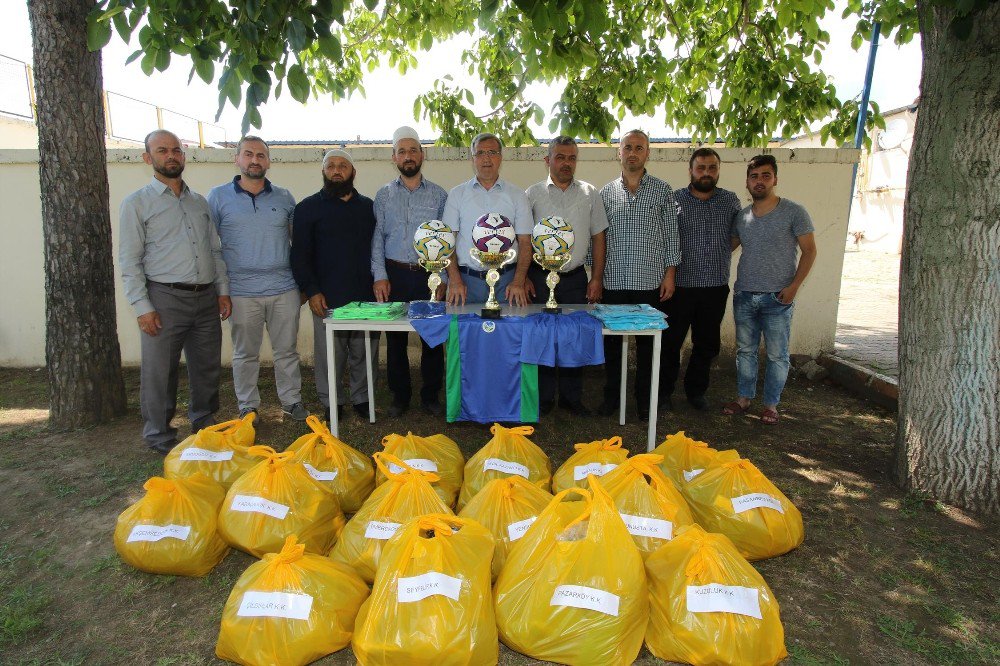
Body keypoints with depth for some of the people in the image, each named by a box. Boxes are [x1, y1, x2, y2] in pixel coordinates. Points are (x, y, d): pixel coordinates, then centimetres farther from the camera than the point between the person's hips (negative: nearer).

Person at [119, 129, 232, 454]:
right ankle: (160, 436, 18)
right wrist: (142, 307, -11)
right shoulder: (137, 203, 1)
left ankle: (204, 422, 30)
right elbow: (130, 261, -4)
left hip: (206, 298, 5)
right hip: (164, 298, -4)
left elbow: (216, 250, 18)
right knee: (159, 371, 2)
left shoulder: (199, 202, 16)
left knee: (207, 366, 12)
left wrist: (222, 289, 9)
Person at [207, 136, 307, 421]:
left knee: (286, 350, 9)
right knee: (245, 354, 9)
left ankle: (291, 401, 24)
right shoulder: (218, 197, 3)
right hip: (241, 292, -1)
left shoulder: (284, 197, 8)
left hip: (284, 290, 2)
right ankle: (247, 407, 23)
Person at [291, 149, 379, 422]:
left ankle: (362, 398, 22)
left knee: (364, 352, 6)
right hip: (327, 297, -2)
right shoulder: (308, 207, 6)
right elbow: (300, 253, 1)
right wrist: (311, 290, -8)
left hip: (365, 296, 3)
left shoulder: (368, 206, 14)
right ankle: (331, 403, 17)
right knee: (329, 353, 1)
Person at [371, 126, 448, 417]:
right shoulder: (384, 195, 8)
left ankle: (430, 396, 18)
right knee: (395, 338, 5)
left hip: (429, 275, 0)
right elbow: (377, 237, 5)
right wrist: (380, 276, -4)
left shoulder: (438, 194, 6)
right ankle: (400, 396, 20)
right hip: (395, 275, 1)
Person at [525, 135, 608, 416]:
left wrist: (597, 278, 2)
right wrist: (523, 277, -5)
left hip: (576, 278, 2)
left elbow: (598, 238, 8)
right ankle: (543, 398, 17)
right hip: (539, 277, -1)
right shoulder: (533, 194, 3)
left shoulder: (590, 194, 8)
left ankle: (571, 397, 20)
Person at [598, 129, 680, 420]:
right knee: (612, 340, 7)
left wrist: (670, 274, -3)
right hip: (614, 281, 1)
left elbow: (671, 234, 4)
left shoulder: (662, 190, 5)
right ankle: (612, 395, 21)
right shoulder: (606, 192, 8)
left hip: (650, 281, -1)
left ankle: (644, 399, 19)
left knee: (647, 343, 6)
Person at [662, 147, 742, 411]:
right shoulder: (674, 200, -3)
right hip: (680, 286, -3)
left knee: (707, 344, 12)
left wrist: (720, 254, 8)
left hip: (716, 287, 3)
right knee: (671, 342, 4)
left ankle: (696, 391, 29)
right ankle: (663, 390, 20)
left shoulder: (730, 200, 7)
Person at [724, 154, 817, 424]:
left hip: (777, 298, -4)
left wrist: (794, 286, -12)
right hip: (744, 296, 4)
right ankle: (743, 399, 24)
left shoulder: (793, 212, -4)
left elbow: (809, 251, -4)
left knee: (777, 354, 3)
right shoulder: (742, 216, 9)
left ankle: (771, 405, 15)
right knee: (745, 350, 12)